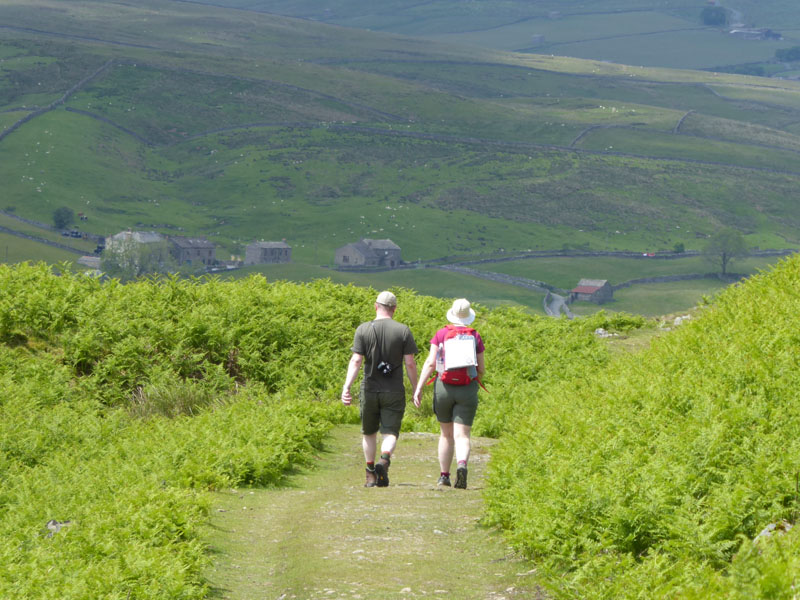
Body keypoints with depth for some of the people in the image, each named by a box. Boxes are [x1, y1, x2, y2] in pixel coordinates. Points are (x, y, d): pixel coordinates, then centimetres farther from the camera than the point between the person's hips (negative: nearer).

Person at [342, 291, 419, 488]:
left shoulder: (363, 329, -2)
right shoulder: (403, 331, -2)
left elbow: (356, 361, -11)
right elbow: (410, 363, -5)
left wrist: (346, 386, -15)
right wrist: (416, 389, 4)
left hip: (369, 390, 1)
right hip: (394, 392, -1)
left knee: (369, 433, 17)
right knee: (390, 432, 0)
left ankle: (371, 475, 16)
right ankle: (384, 460, -29)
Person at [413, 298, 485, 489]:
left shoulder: (441, 334, 2)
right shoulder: (475, 337, 2)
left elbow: (430, 363, -6)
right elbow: (481, 369, 6)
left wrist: (419, 388, -6)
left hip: (444, 387, 1)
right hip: (467, 389, -1)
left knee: (446, 434, 18)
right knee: (462, 435, -5)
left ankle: (444, 475, 23)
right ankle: (462, 465, -33)